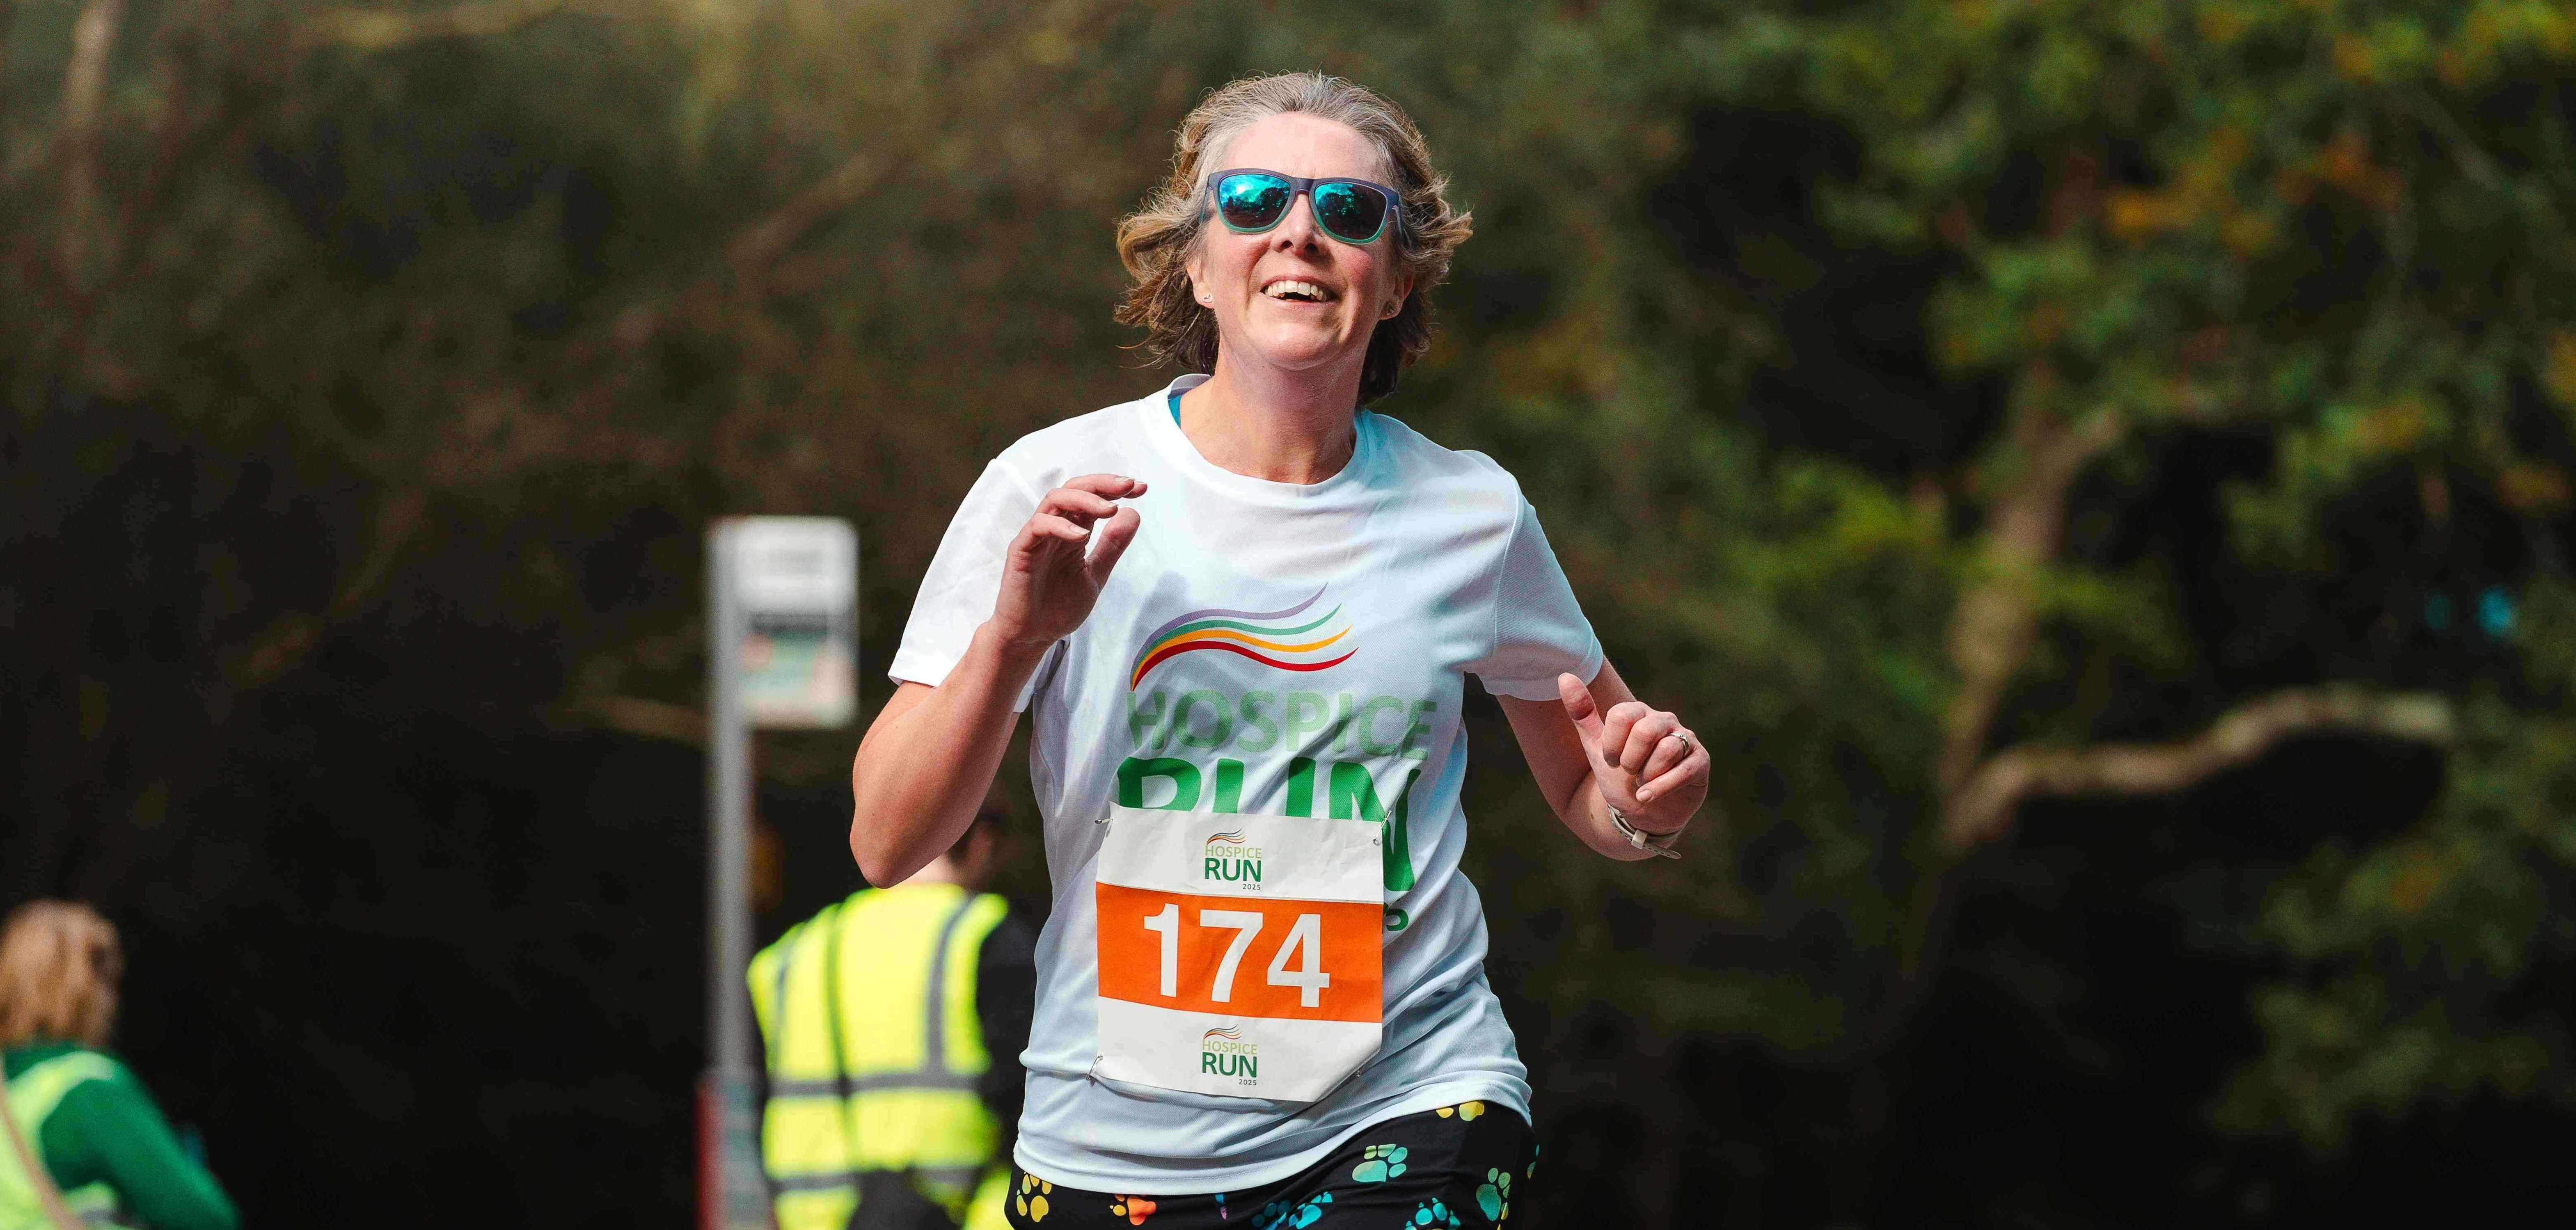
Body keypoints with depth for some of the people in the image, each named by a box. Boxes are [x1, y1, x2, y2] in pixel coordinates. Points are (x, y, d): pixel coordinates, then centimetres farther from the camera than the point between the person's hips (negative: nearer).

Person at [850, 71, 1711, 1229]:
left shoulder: (1469, 513, 4)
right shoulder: (1052, 486, -3)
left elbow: (1591, 797, 18)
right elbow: (886, 842, -6)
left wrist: (1646, 806, -5)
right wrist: (1014, 637, -21)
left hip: (1409, 1128, 0)